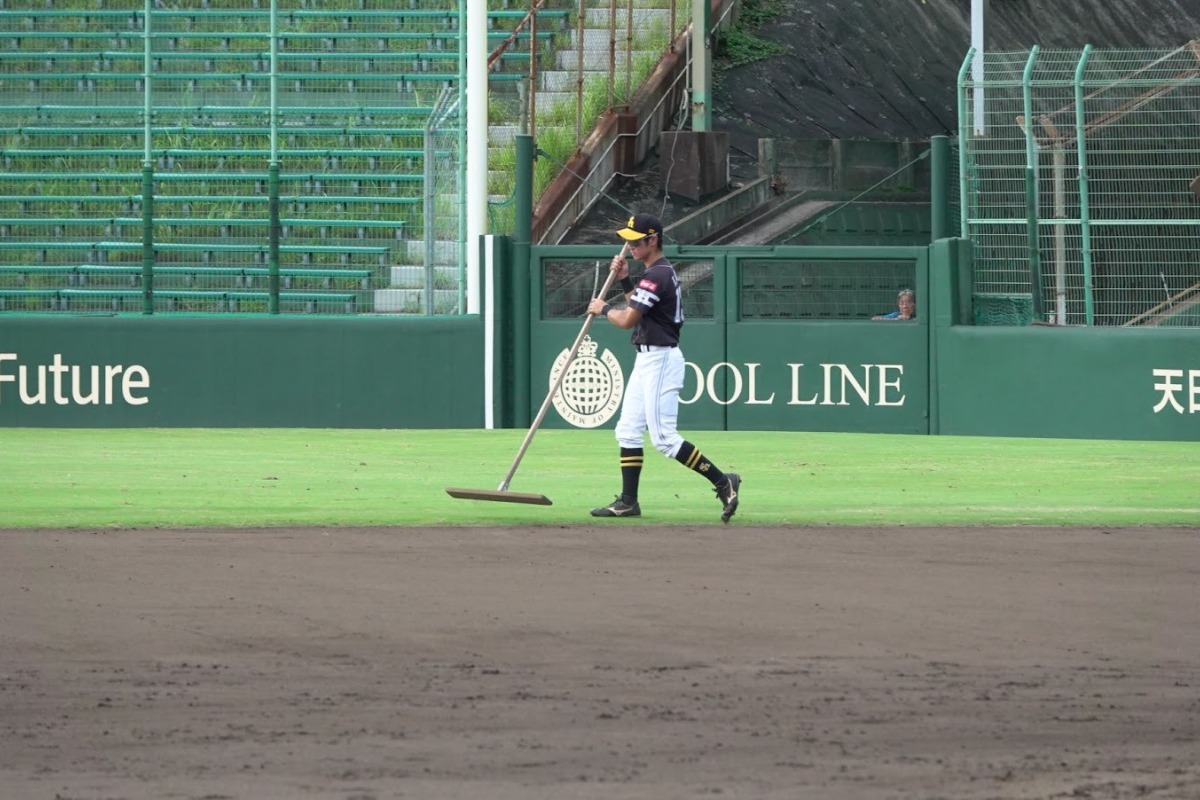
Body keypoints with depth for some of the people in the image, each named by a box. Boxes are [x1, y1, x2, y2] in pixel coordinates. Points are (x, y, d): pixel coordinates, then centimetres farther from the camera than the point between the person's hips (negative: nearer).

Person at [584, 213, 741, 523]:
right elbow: (639, 308, 24)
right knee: (628, 430, 11)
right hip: (647, 358, 11)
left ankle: (722, 482, -11)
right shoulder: (660, 272, 14)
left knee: (663, 437, -13)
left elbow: (627, 320, -19)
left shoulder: (657, 275, -18)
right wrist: (625, 280, 14)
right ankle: (628, 501, 14)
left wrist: (603, 308, 0)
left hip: (660, 359, -11)